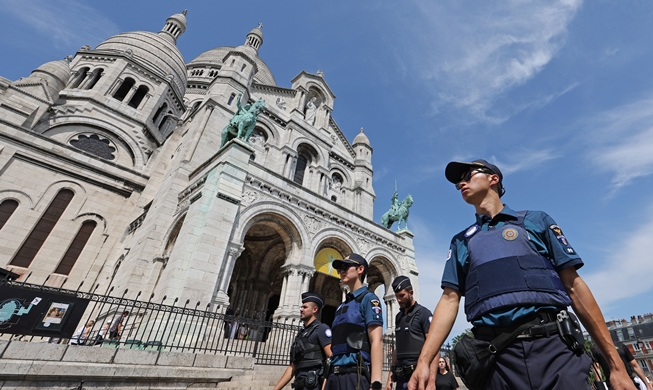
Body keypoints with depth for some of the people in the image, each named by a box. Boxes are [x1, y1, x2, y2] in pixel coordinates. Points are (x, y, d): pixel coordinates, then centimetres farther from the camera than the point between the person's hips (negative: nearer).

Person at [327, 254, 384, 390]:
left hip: (355, 374, -7)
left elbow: (376, 341, -13)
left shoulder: (368, 298, -4)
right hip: (334, 375, 7)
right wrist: (326, 379, 14)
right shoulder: (342, 306, 18)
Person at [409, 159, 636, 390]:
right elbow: (450, 299, 4)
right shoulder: (460, 241, 13)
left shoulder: (536, 220, 10)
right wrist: (423, 361, -7)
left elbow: (574, 286, 6)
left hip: (555, 349, -1)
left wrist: (615, 364, 1)